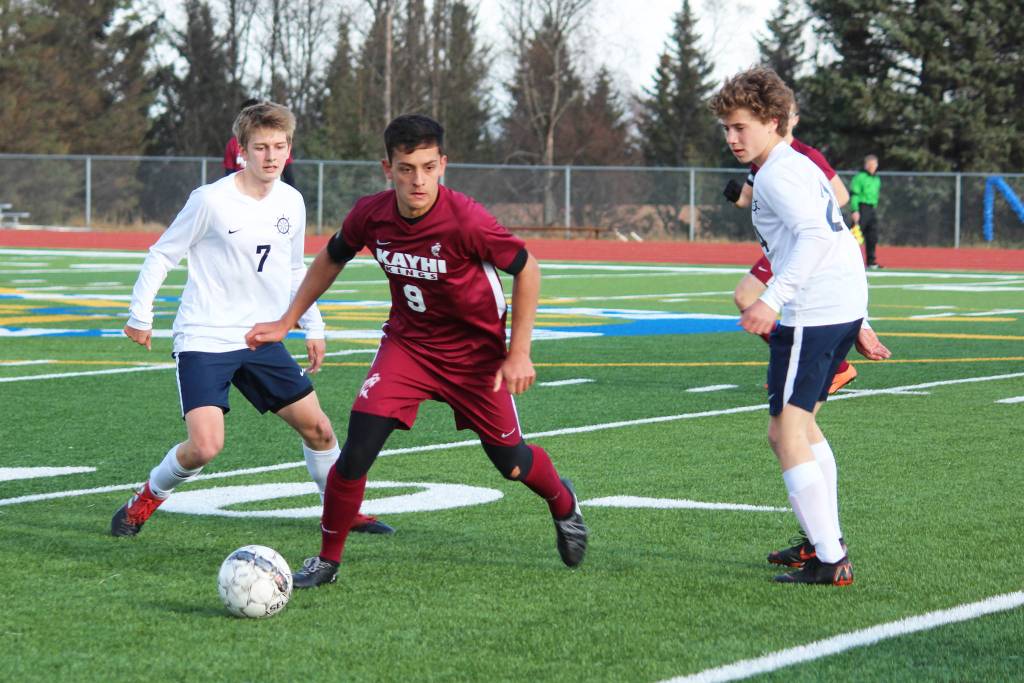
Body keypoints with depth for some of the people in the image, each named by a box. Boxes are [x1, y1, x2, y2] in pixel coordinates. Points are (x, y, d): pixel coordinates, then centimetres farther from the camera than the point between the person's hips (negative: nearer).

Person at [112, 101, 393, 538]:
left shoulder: (291, 203, 4)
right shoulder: (211, 200, -14)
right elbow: (162, 254, -3)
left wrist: (313, 326, 20)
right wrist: (141, 315, -2)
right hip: (204, 340, -6)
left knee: (317, 428, 5)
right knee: (205, 447, -19)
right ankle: (146, 499, 8)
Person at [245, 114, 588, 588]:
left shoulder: (466, 220, -28)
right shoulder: (370, 215, -16)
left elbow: (526, 269, -14)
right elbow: (331, 259, 7)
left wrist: (519, 354, -14)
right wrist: (287, 322, 11)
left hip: (475, 352, -2)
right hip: (407, 342, 2)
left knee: (511, 463, 9)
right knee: (357, 450, -16)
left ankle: (563, 504, 44)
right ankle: (327, 560, 2)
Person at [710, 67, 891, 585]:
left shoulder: (777, 174, -9)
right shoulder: (803, 168, 23)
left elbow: (814, 235, -24)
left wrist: (773, 299, -33)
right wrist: (857, 325, 29)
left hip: (813, 313, -11)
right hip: (847, 308, 11)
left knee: (785, 432, -9)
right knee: (802, 424, 23)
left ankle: (830, 562, -13)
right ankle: (828, 540, 29)